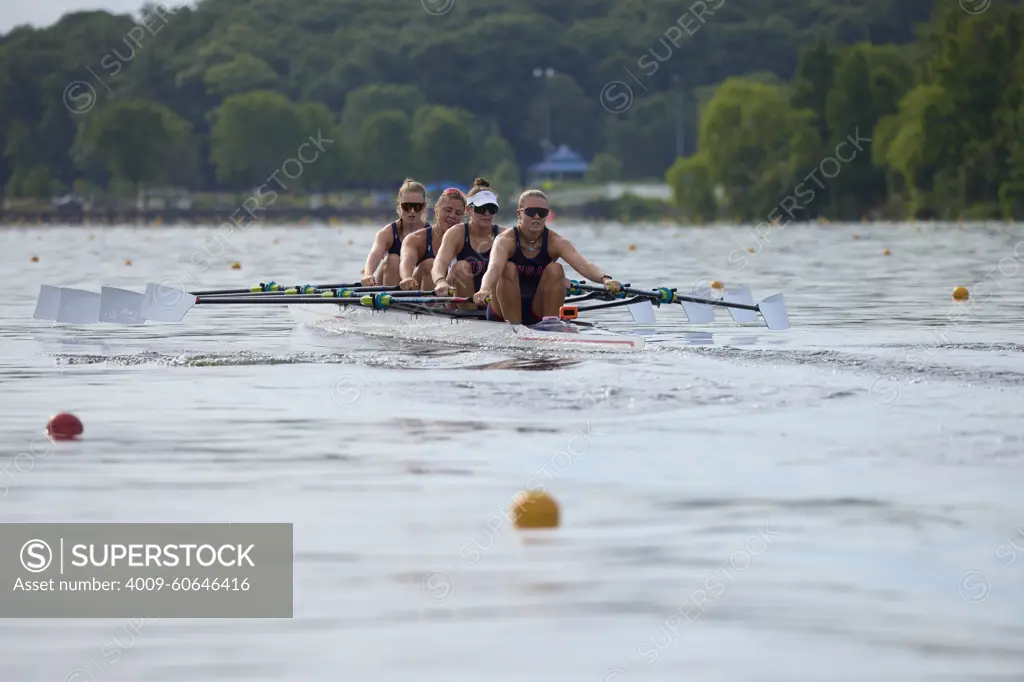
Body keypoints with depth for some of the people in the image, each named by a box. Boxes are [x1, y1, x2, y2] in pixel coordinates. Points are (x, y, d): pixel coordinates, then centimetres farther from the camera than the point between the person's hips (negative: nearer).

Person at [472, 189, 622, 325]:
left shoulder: (555, 242, -12)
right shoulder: (506, 240, -18)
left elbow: (583, 264, -30)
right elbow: (494, 267, -39)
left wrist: (605, 279, -53)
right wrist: (484, 290, -63)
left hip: (538, 312, 2)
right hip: (503, 312, -2)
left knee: (555, 269, -21)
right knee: (509, 269, -27)